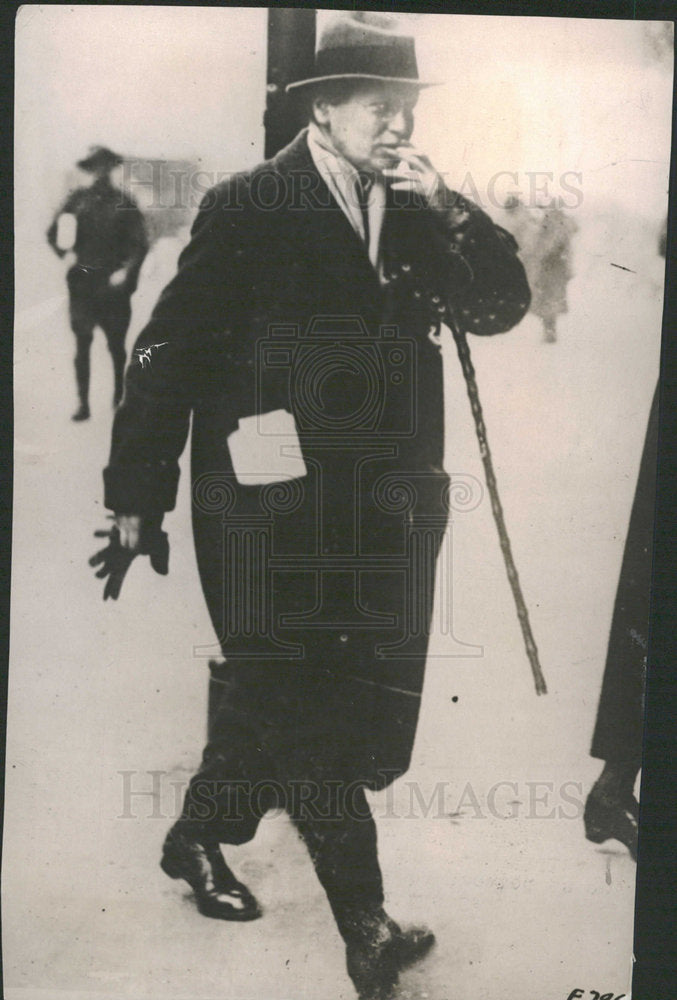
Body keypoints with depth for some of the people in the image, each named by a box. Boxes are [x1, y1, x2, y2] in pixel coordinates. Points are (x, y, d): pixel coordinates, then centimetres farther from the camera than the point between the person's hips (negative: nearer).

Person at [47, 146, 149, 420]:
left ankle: (119, 396, 23)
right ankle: (83, 402, 3)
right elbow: (54, 233, 9)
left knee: (116, 344, 6)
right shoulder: (78, 199, 8)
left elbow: (139, 244, -1)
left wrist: (126, 270, -14)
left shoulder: (123, 203, 3)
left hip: (114, 283, -1)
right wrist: (65, 247, -12)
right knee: (82, 342, -2)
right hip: (82, 282, 1)